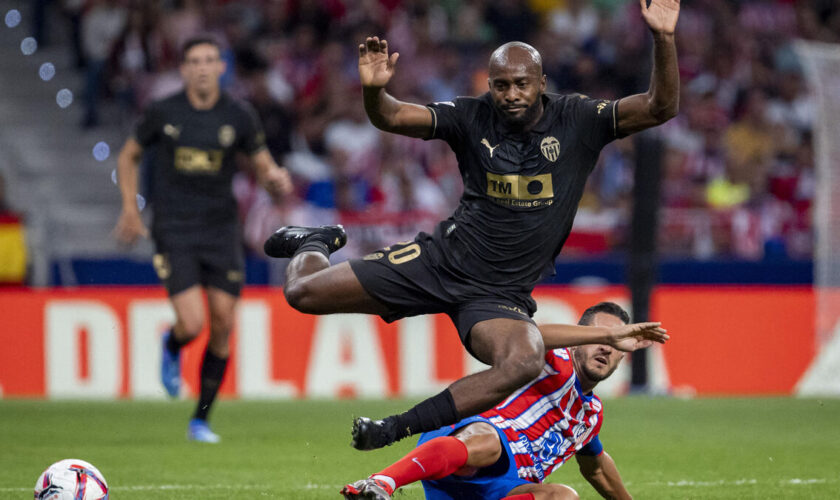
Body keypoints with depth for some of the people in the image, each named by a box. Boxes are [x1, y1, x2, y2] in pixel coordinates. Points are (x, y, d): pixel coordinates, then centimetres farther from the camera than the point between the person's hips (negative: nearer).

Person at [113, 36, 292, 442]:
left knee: (222, 325, 0)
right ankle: (171, 348, 24)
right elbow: (129, 156, 13)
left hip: (221, 229, 2)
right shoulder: (163, 113, -3)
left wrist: (276, 180, -16)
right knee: (192, 324, -16)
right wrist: (130, 208, 3)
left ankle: (201, 420, 16)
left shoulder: (239, 116, 0)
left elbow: (264, 167, 8)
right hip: (174, 230, -2)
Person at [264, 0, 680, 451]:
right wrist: (373, 90, -32)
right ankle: (317, 243, 38)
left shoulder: (576, 121, -6)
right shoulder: (472, 118, -4)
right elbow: (391, 119, -9)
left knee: (525, 362, -36)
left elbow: (659, 108, -13)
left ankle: (400, 428, -22)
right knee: (304, 293, -3)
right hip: (439, 261, 1)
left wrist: (663, 39, -30)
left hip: (500, 295, -1)